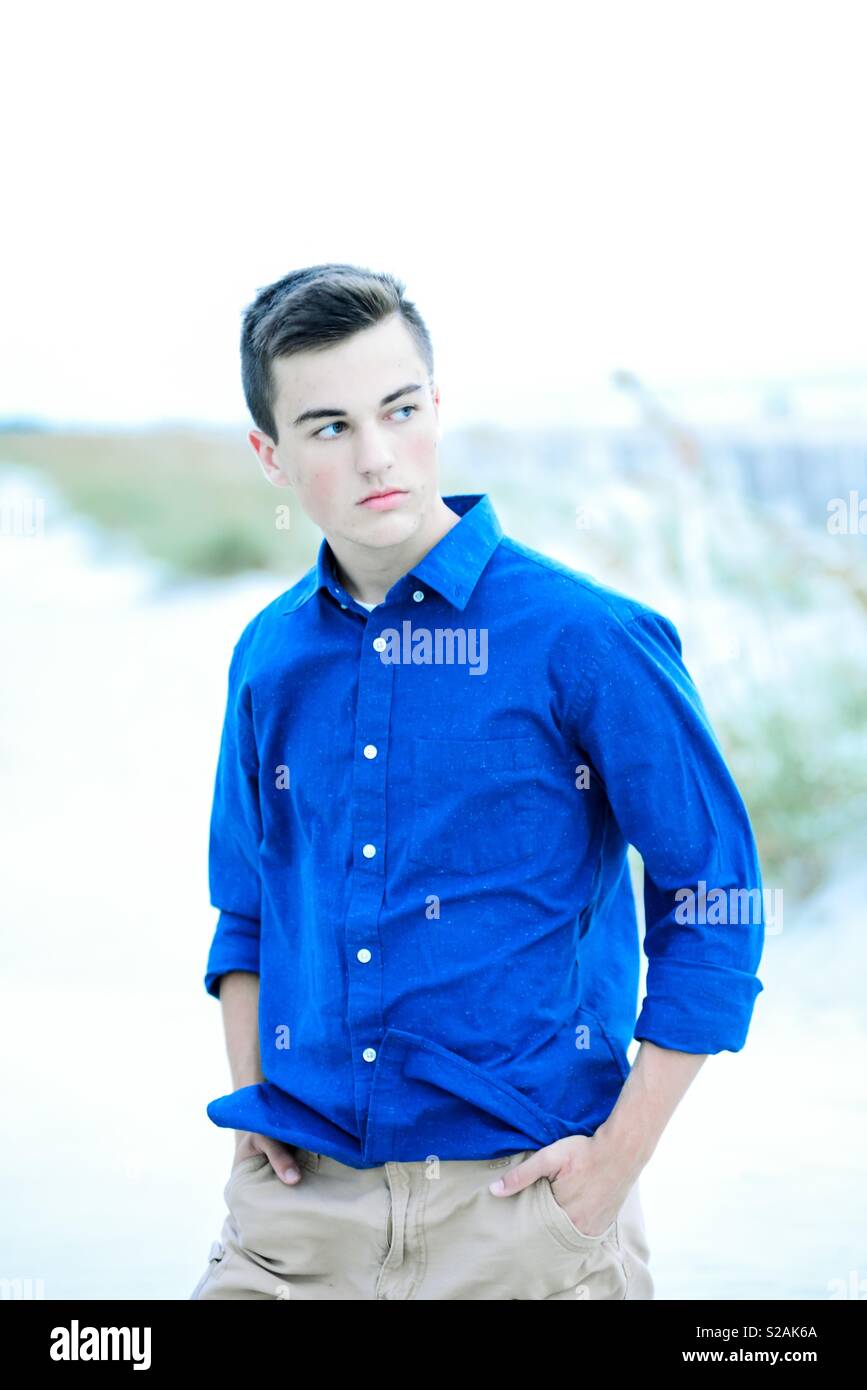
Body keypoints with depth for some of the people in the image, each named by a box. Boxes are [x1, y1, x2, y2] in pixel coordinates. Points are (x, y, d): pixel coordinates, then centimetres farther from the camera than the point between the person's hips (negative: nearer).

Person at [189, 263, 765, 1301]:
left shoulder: (586, 639, -9)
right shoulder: (270, 656, 6)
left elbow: (714, 896, -6)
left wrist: (621, 1150, -8)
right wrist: (250, 1098, 7)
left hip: (525, 1197, -4)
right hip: (302, 1196, 4)